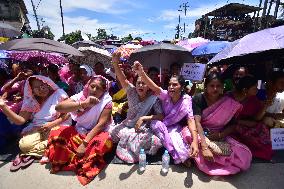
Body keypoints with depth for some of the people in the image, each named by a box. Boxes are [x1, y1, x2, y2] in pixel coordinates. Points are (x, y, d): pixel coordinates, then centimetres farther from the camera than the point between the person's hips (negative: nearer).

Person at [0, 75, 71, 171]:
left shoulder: (59, 93, -1)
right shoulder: (31, 101, 9)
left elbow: (67, 114, -4)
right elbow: (20, 120, -1)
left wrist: (51, 124, -15)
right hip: (37, 129, 2)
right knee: (24, 145, -28)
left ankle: (30, 154, -9)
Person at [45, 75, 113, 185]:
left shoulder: (106, 101, -15)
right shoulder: (80, 96, -9)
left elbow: (101, 124, -20)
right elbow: (58, 107, -25)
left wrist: (85, 143, -26)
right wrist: (83, 104, -40)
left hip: (96, 133, -2)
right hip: (78, 132, 3)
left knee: (102, 142, -33)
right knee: (56, 134, -13)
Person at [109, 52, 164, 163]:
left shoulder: (153, 99, -9)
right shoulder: (132, 92, -4)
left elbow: (161, 116, -14)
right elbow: (123, 80, -19)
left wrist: (143, 118, -22)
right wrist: (115, 63, -34)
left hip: (143, 129, -2)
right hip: (127, 125, 3)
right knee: (112, 132, -19)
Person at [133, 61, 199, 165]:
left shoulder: (186, 100, -18)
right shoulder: (165, 95, -19)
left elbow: (190, 120, -25)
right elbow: (154, 87, -39)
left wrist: (195, 141, -41)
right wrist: (141, 73, -59)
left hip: (175, 127, -2)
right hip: (162, 125, 2)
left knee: (174, 136, -35)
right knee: (155, 123, -31)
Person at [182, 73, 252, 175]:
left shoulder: (229, 103, -3)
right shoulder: (198, 99, -11)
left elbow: (233, 125, 2)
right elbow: (197, 122, -22)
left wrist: (220, 134, -18)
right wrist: (204, 147, -33)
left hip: (220, 138, 4)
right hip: (200, 133, -3)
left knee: (245, 156, -20)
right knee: (187, 133, -36)